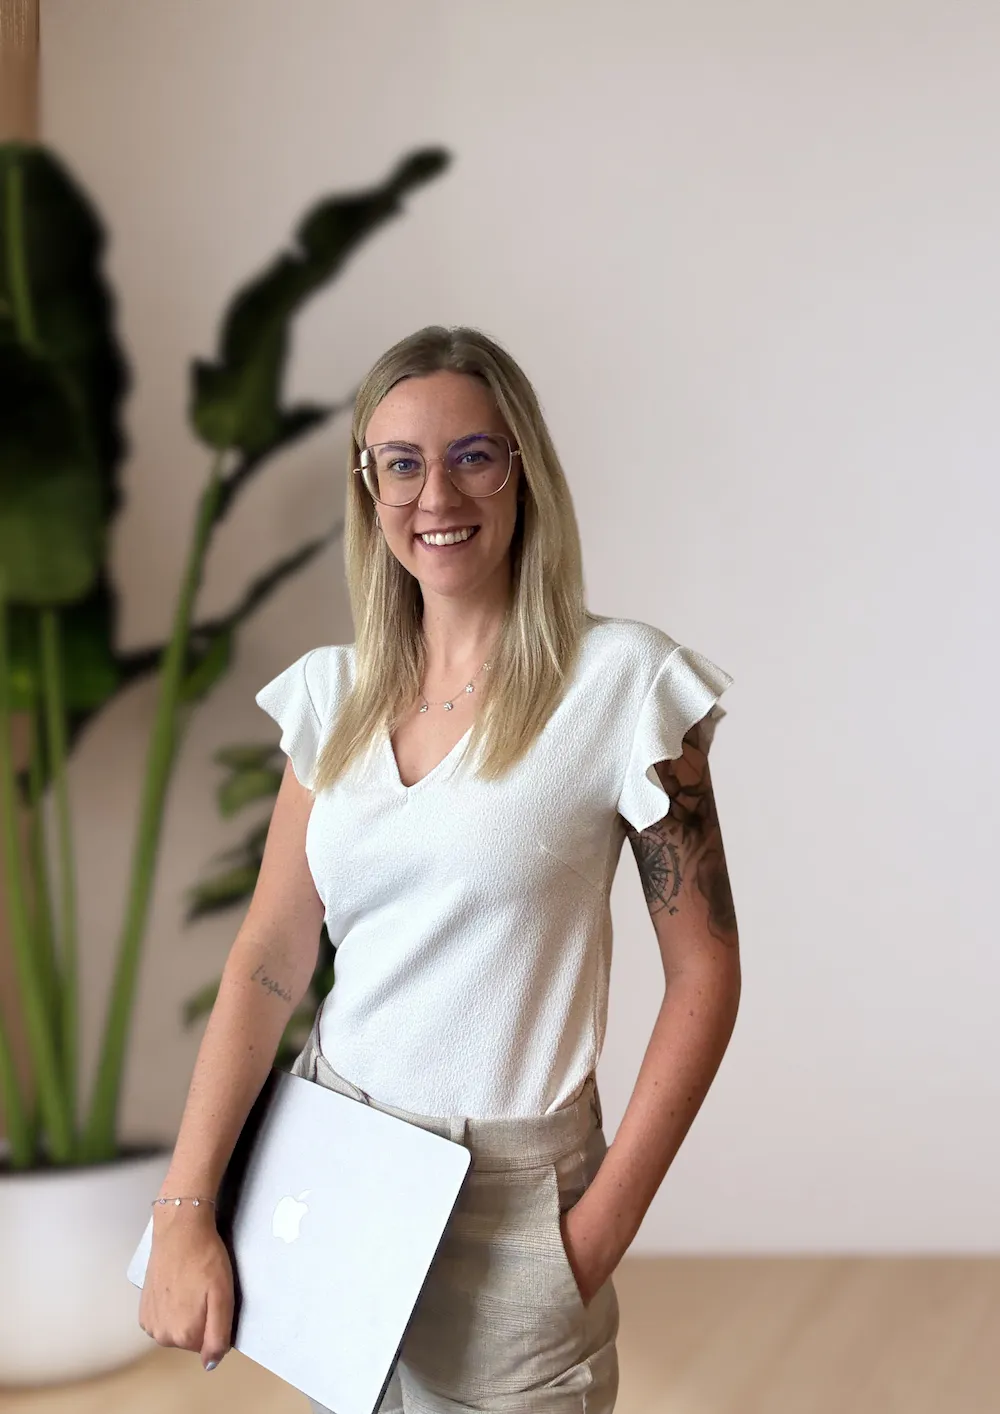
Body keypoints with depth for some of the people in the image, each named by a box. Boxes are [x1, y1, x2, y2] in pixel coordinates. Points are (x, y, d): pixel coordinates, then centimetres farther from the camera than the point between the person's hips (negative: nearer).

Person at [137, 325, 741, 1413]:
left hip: (508, 1194, -4)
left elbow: (704, 972, -10)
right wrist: (183, 1214, -8)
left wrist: (601, 1231, -13)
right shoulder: (334, 692, 3)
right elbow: (270, 958, 0)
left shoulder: (619, 682, -10)